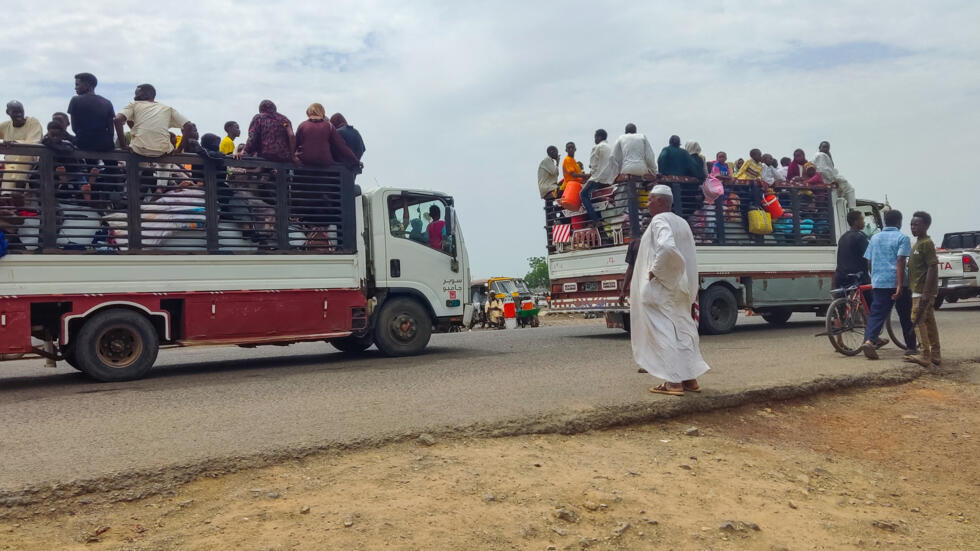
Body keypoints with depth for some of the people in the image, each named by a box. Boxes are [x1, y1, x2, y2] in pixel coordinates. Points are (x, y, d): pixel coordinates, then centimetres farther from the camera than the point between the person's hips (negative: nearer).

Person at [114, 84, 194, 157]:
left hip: (139, 150, -1)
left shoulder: (134, 105, 13)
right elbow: (187, 125, 8)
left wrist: (123, 145, 3)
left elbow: (118, 120, -3)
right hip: (161, 151, 1)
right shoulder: (168, 109, 16)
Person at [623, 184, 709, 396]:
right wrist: (692, 287, 19)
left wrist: (655, 270, -21)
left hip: (661, 288, -9)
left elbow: (667, 247, -33)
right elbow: (689, 257, 16)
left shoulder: (659, 221, -13)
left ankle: (673, 381, -5)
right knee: (683, 331, 14)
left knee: (663, 332, -4)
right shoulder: (682, 222, 14)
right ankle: (690, 377, 19)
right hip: (680, 287, 9)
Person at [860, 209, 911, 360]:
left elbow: (869, 261, 15)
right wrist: (900, 285, -19)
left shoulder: (875, 238, 13)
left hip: (878, 283, 4)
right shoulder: (902, 238, -3)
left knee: (877, 313, 1)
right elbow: (900, 261, -14)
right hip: (895, 282, -3)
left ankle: (869, 340, -21)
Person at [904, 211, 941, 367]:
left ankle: (924, 355, -10)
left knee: (918, 321, -10)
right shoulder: (918, 243, 16)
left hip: (923, 290, -10)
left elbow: (933, 268, -20)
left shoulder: (926, 243, -14)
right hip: (920, 290, 10)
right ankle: (935, 356, 17)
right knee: (929, 322, 12)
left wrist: (925, 293, -24)